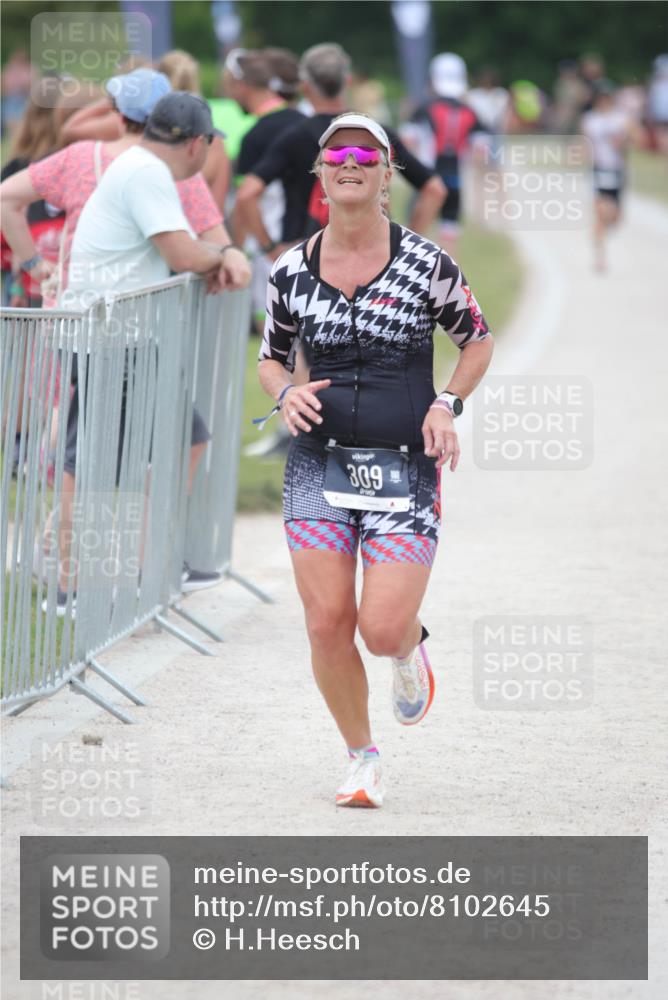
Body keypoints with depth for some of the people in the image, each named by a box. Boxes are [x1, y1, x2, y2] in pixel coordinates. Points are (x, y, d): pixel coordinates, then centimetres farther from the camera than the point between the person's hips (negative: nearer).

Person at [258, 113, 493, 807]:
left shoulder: (425, 263, -3)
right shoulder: (292, 271, 3)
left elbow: (477, 340, 11)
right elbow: (271, 356, 18)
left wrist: (448, 404, -5)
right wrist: (286, 393, -4)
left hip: (404, 467, -2)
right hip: (319, 462, 2)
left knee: (383, 627, -13)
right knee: (327, 625, -4)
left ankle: (411, 647, 26)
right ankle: (361, 758, 17)